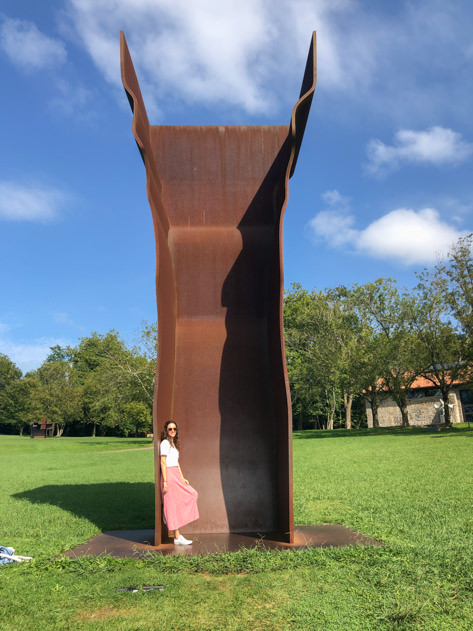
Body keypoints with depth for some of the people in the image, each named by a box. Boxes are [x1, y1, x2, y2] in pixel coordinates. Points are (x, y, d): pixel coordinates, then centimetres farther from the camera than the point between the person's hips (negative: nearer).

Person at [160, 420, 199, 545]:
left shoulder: (174, 443, 18)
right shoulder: (165, 443, -9)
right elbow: (163, 462, -14)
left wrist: (182, 478, 13)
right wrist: (165, 481, -18)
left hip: (176, 475, 9)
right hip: (169, 475, -9)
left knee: (191, 495, 5)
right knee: (173, 505, -4)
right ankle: (177, 537, 1)